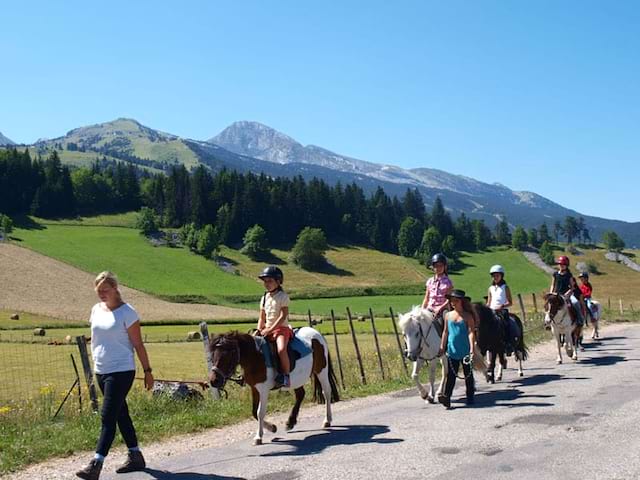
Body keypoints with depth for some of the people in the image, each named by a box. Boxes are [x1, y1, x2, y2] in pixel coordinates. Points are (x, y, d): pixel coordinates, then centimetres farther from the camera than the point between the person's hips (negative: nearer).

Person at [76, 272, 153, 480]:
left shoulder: (127, 312, -9)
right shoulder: (96, 310, 10)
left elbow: (138, 344, -7)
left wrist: (147, 371, -6)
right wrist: (95, 364, 17)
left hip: (121, 371, -7)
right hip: (101, 371, 7)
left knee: (108, 417, -10)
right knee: (120, 415, 14)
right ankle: (135, 457, 24)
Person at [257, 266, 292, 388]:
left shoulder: (283, 296, -7)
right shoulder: (264, 298, 13)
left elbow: (283, 316, -15)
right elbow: (262, 318, 16)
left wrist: (269, 329, -20)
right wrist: (259, 330, -2)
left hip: (281, 328, -7)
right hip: (267, 330, 7)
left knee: (281, 349, -32)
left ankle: (285, 376, -20)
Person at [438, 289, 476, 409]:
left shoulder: (467, 316, -6)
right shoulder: (448, 315, 6)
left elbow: (471, 332, -13)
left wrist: (472, 348, -22)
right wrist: (442, 347, 11)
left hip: (465, 351, -3)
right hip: (452, 350, 3)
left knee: (468, 374, 10)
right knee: (451, 375, -3)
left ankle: (470, 398, 21)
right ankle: (446, 397, -11)